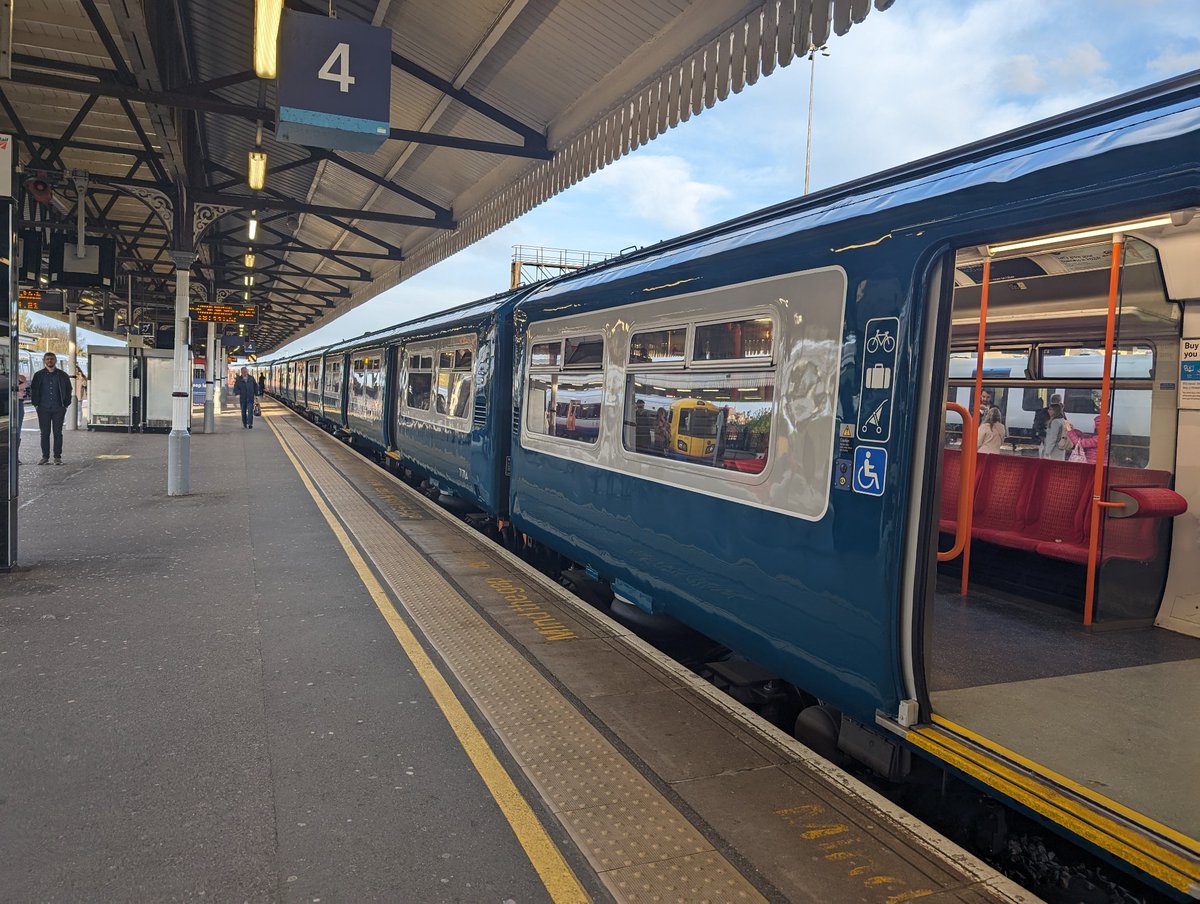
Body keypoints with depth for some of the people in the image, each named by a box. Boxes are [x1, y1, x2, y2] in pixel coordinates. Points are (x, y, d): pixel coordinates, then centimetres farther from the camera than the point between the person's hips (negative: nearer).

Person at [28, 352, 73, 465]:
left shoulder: (62, 375, 6)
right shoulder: (38, 375, 7)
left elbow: (68, 391, 9)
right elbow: (33, 390, 10)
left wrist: (66, 405, 2)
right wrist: (36, 404, 2)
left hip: (58, 409, -1)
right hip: (43, 409, 1)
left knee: (58, 433, 0)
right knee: (45, 433, 3)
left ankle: (57, 457, 5)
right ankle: (45, 457, 7)